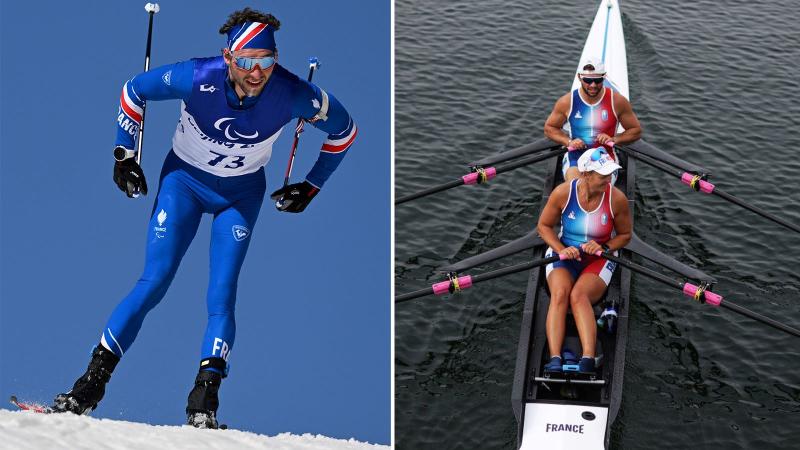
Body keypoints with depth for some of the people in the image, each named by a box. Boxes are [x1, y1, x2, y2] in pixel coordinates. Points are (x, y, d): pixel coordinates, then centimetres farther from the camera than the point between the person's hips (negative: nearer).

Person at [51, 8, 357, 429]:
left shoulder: (293, 94, -27)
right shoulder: (197, 78, -30)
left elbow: (344, 129, -7)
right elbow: (133, 90, -10)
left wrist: (311, 187, 1)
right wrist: (124, 156, -4)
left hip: (241, 193, 1)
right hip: (184, 178, -1)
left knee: (221, 295, -12)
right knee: (154, 282, -10)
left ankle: (204, 402, -9)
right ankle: (92, 381, -3)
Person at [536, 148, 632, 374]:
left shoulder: (617, 198, -10)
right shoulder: (563, 192, -11)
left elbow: (625, 235, 5)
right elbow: (543, 226, 3)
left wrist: (604, 247, -14)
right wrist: (561, 250, -13)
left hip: (599, 260, -1)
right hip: (564, 254, 1)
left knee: (578, 296, -31)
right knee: (560, 293, -30)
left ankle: (588, 359, -45)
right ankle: (554, 359, -42)